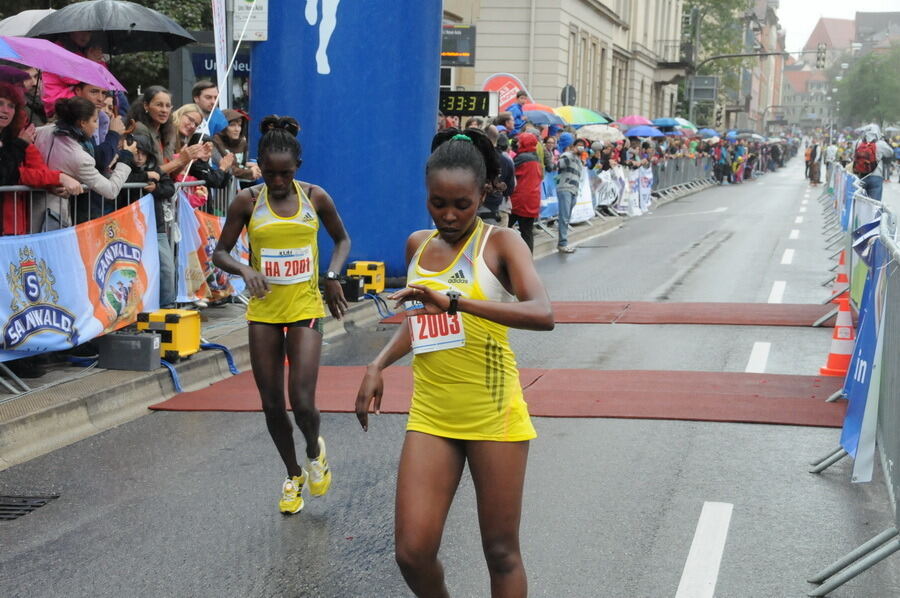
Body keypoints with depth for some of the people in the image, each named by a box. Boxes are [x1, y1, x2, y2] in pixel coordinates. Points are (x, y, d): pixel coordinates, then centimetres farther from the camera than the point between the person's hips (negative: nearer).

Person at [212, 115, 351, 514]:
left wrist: (333, 275, -3)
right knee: (272, 405, 7)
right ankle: (294, 476, 30)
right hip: (264, 310, 1)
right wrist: (244, 269, -20)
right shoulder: (248, 201, -4)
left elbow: (342, 239, 14)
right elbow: (219, 253, 1)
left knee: (302, 402, -11)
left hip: (305, 307, -1)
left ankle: (315, 452, 23)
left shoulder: (315, 197, -2)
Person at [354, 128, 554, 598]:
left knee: (501, 553, 5)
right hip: (430, 415, 5)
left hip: (493, 415, -4)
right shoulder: (417, 245, 8)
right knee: (412, 551, -1)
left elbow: (542, 315, -25)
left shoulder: (500, 243, -8)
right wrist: (378, 366, 10)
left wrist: (453, 300, -33)